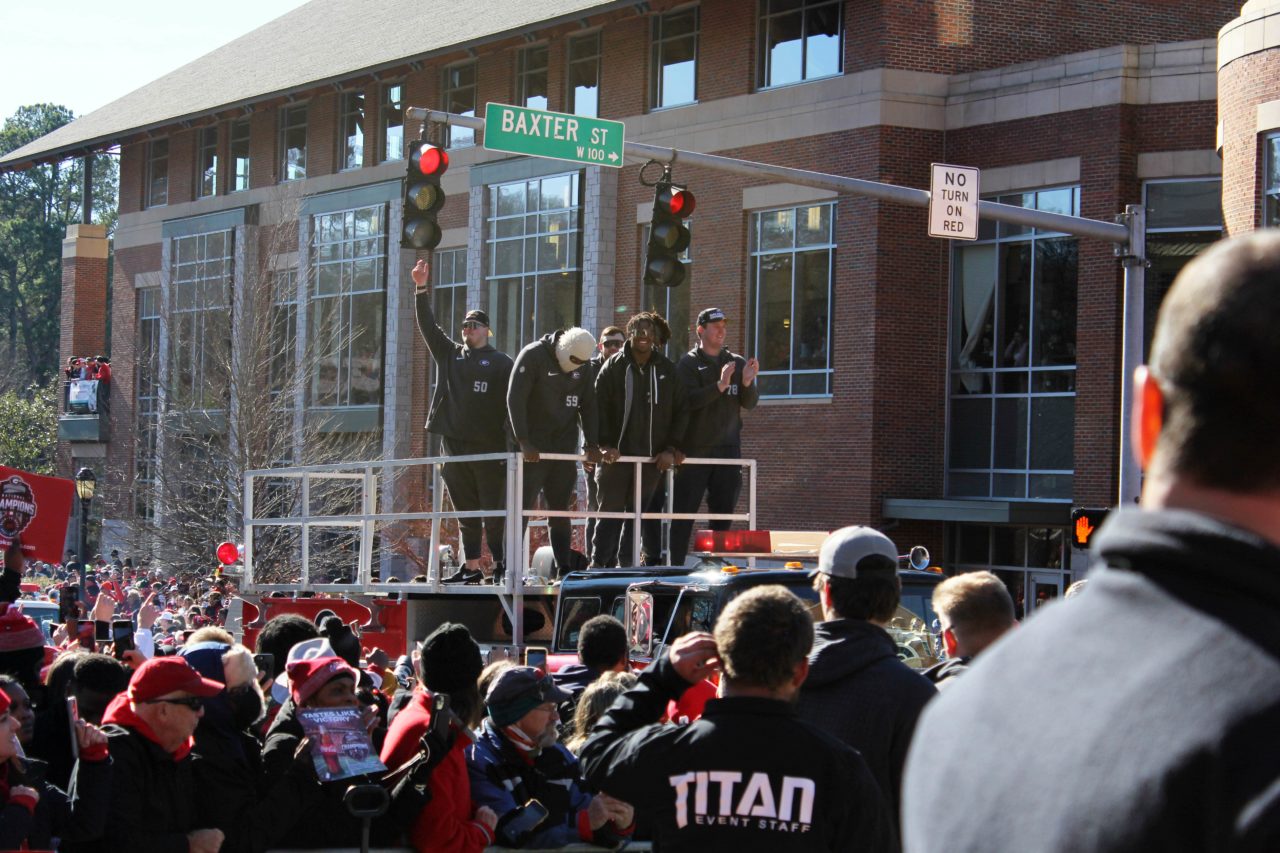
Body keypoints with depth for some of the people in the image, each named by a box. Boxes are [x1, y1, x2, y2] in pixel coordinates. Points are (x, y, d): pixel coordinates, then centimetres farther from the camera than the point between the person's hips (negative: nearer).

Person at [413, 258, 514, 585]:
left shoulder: (501, 363, 3)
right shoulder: (449, 353, 16)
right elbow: (428, 326, 10)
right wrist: (421, 289, 0)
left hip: (489, 447, -4)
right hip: (454, 445, 5)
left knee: (493, 511, -4)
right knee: (465, 511, 7)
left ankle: (501, 564, 2)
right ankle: (471, 567, 10)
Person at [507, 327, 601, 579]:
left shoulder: (584, 366, 7)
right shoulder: (533, 356, -10)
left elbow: (588, 405, 11)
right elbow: (515, 399, -16)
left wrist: (592, 444, 1)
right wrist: (523, 442, -22)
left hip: (564, 450, 5)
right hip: (533, 450, -5)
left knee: (561, 510, 5)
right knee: (521, 508, -6)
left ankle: (564, 569, 7)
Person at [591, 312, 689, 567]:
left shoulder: (666, 369, 9)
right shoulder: (614, 366, 3)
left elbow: (681, 410, 10)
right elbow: (599, 407, -2)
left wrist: (672, 449, 1)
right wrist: (605, 444, -11)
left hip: (652, 457, 1)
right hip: (617, 455, -1)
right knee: (610, 513, 2)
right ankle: (599, 565, 7)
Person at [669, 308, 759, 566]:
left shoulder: (737, 363, 12)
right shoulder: (689, 363, 0)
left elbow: (750, 404, 7)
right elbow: (689, 400, -16)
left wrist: (747, 383, -13)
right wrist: (720, 386, -28)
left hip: (728, 448, 4)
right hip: (694, 448, -4)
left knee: (723, 510, 6)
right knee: (684, 509, -4)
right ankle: (676, 564, -2)